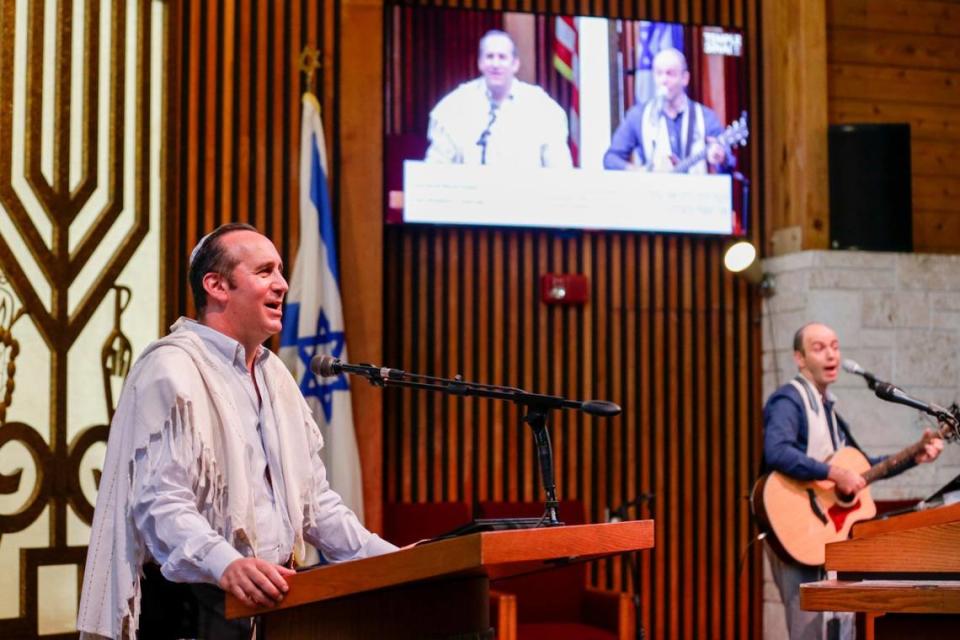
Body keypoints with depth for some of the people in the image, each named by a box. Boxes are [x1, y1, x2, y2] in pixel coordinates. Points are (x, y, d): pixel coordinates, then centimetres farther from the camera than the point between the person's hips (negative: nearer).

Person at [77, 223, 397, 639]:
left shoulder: (274, 374, 17)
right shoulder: (171, 372, -10)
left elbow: (313, 498, 21)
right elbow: (160, 504, -21)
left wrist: (387, 559, 10)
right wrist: (225, 565, -36)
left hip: (272, 600, 7)